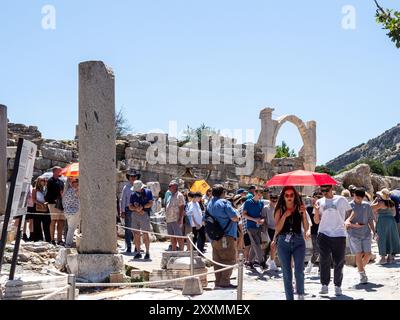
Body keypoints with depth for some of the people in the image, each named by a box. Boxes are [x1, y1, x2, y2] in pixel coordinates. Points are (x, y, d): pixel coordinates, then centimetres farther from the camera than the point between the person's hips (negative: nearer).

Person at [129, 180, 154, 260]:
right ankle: (138, 253, 10)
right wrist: (136, 209, -11)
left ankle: (147, 252, 1)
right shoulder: (133, 194, 14)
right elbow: (130, 207, 9)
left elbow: (150, 203, -5)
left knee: (145, 234, -5)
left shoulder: (148, 192, 4)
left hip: (144, 214, -4)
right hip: (135, 214, 4)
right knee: (136, 234, 2)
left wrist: (142, 207, -16)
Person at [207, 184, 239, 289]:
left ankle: (218, 282, 12)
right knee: (229, 259, -3)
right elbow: (234, 217, -17)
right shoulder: (224, 202, -11)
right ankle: (225, 282, -6)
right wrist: (236, 218, 4)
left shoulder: (209, 204, 15)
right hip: (226, 236, -8)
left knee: (217, 260, 11)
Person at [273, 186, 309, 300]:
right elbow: (277, 228, -3)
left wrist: (304, 214, -13)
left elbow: (306, 228, 0)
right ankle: (289, 297, 13)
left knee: (299, 271, -13)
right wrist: (285, 216, -11)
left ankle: (300, 294, 7)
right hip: (284, 243, 1)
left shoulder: (300, 209, 5)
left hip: (298, 241, -1)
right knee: (287, 273, 4)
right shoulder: (280, 210, 6)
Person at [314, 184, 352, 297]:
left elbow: (350, 211, 16)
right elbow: (317, 221, 9)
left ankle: (338, 286, 12)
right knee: (324, 260, -4)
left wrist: (347, 220, -1)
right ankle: (324, 285, 2)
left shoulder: (341, 200, 6)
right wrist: (316, 210, -8)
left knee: (339, 262, 2)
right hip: (324, 234, 1)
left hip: (339, 235, -1)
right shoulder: (320, 202, 11)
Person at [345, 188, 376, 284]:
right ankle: (362, 275, 4)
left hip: (366, 233, 3)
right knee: (359, 255, -5)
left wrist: (374, 232, 8)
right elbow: (345, 222, 0)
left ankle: (361, 268, 25)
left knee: (368, 254, -1)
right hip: (354, 234, -3)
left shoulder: (367, 205, 10)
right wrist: (354, 225, -17)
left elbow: (370, 220, 16)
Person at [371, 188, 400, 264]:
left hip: (383, 221, -7)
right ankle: (390, 257, 14)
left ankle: (383, 258, -3)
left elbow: (371, 208, -9)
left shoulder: (381, 203, -14)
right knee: (391, 238, 11)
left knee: (382, 239, -2)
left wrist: (376, 200, -4)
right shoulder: (391, 203, 8)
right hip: (392, 221, 7)